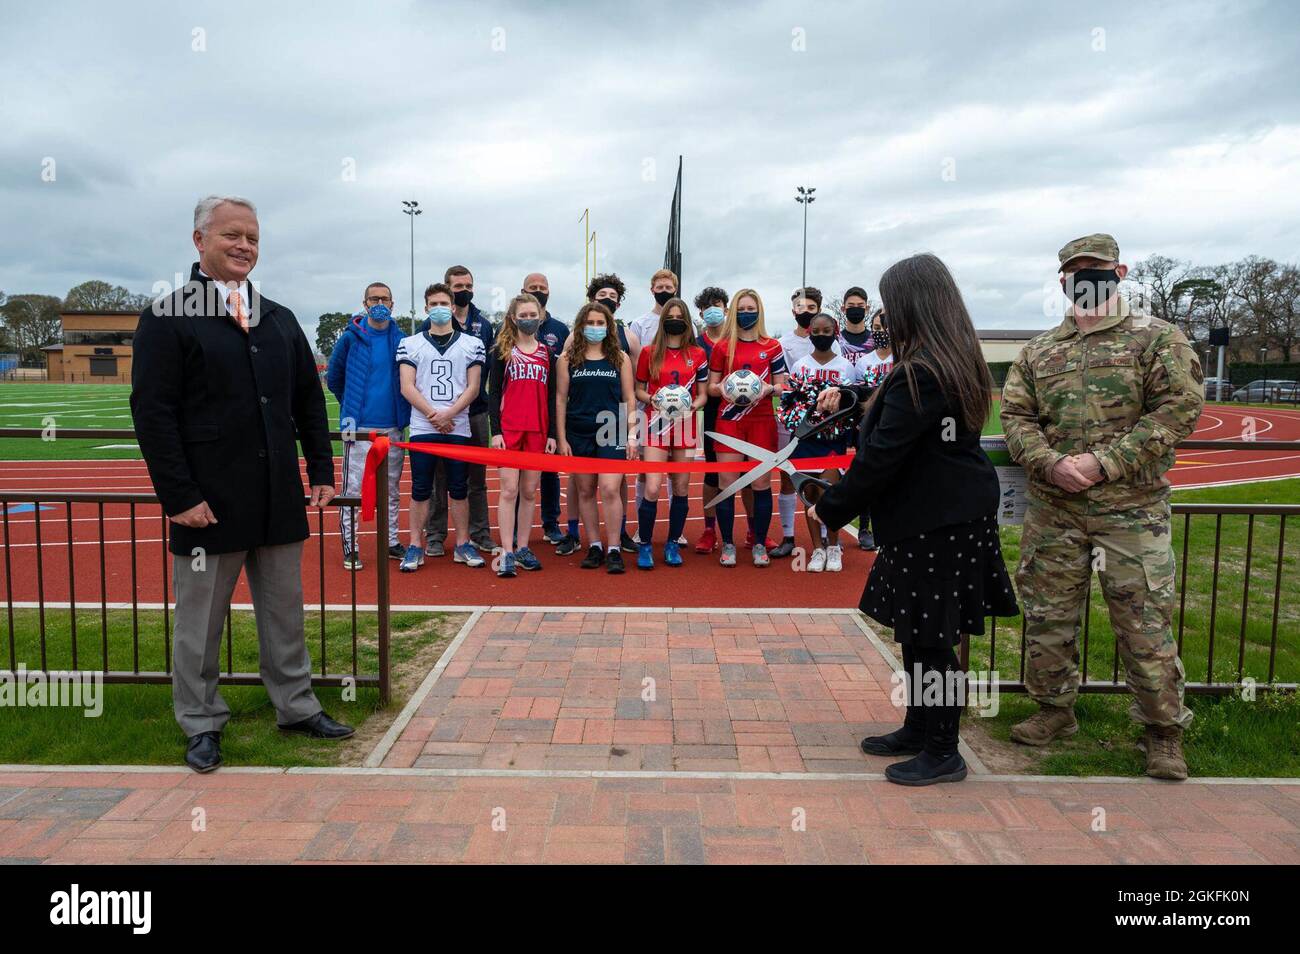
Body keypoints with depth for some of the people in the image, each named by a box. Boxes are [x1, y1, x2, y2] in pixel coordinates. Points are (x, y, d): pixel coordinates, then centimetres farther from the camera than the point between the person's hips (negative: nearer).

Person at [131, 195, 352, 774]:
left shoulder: (280, 319, 12)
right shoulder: (168, 317, -4)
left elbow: (309, 401, 14)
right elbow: (152, 412, -10)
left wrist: (321, 471, 7)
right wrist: (179, 495, -15)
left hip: (280, 499, 5)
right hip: (209, 503, -4)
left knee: (285, 612, 13)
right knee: (200, 620, 9)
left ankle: (296, 707, 27)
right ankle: (201, 724, 24)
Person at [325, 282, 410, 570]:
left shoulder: (401, 339, 4)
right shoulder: (351, 337, -2)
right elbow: (333, 377, 7)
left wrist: (400, 408, 8)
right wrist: (352, 405, 12)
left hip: (393, 426, 3)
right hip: (358, 426, -3)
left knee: (392, 488, 11)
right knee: (353, 489, -1)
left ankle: (392, 541, 22)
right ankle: (350, 547, 8)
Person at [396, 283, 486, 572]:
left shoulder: (472, 344, 8)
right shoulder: (410, 344, 8)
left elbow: (473, 388, 2)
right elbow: (407, 387, 1)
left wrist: (448, 413, -11)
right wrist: (433, 415, -10)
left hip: (459, 427, 0)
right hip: (422, 428, 0)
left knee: (459, 488, 5)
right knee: (420, 489, 2)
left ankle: (463, 545, 14)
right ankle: (415, 546, 8)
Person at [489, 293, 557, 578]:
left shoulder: (547, 354, 11)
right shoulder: (503, 351, 5)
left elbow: (552, 396, 11)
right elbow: (494, 392, 1)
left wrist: (552, 434, 5)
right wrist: (495, 431, -7)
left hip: (537, 430, 3)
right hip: (508, 428, -3)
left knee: (529, 491, 6)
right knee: (509, 490, -6)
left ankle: (522, 548, 16)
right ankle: (507, 553, -3)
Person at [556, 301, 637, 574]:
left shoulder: (620, 358, 6)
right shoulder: (568, 359, 5)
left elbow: (629, 398, 7)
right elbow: (560, 399, 5)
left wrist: (632, 435, 1)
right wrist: (562, 438, 0)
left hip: (612, 432, -1)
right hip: (579, 434, 2)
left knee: (610, 489, -12)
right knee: (585, 491, 7)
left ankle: (614, 549, -3)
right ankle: (594, 547, 17)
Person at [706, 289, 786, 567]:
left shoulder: (772, 347, 7)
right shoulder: (722, 347, 7)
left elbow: (782, 385, 9)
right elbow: (711, 386, 10)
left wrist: (768, 389, -12)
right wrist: (723, 387, -12)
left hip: (762, 421, 0)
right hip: (729, 420, 0)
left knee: (761, 484, 1)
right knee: (726, 483, -2)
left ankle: (759, 544, 13)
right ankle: (727, 544, 9)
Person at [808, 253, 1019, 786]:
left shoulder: (922, 374, -22)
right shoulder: (955, 363, 10)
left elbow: (880, 457, -22)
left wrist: (830, 509, -12)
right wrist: (849, 396, 32)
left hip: (936, 525, -10)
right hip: (946, 514, 10)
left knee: (930, 638, 1)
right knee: (918, 633, 18)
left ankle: (942, 753, 15)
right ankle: (919, 729, 32)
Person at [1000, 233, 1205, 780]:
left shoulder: (1157, 338, 2)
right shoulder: (1038, 351, 12)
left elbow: (1180, 406, -8)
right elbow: (1014, 416, 6)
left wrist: (1105, 463, -16)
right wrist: (1050, 464, -13)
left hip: (1131, 509, -3)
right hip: (1051, 510, 4)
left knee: (1145, 622, 0)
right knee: (1047, 615, 11)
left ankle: (1164, 732, 17)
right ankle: (1054, 710, 29)